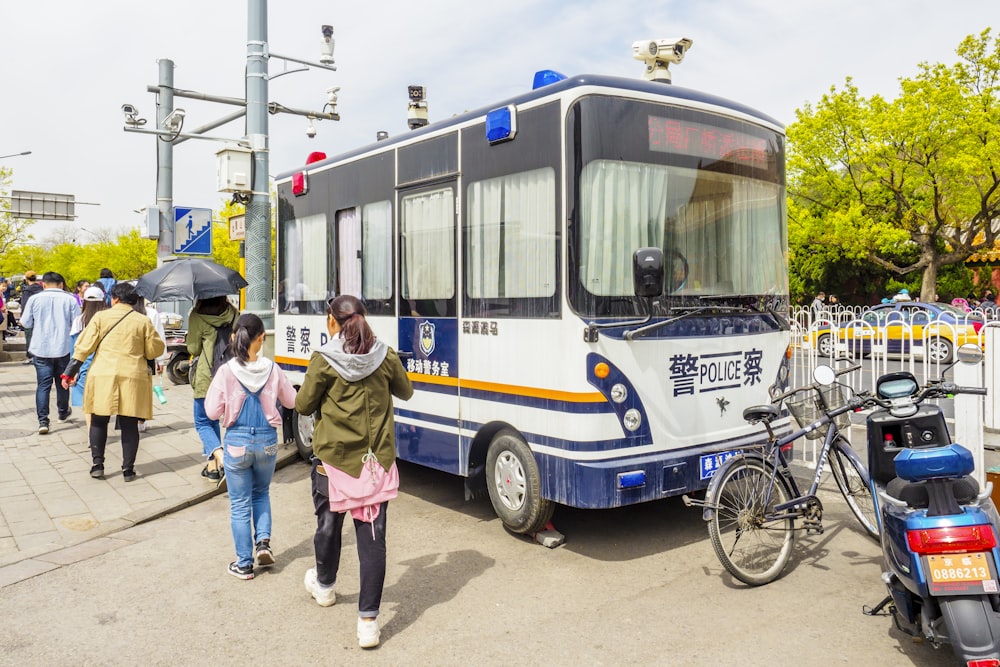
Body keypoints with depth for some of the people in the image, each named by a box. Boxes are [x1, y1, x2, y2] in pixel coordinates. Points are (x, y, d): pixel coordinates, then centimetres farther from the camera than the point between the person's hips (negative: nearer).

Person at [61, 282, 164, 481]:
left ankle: (98, 465, 14)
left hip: (102, 376, 0)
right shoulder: (143, 321, 3)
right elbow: (155, 350, 5)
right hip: (133, 377, 0)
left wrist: (69, 372, 7)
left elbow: (84, 347, 1)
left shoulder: (101, 317, 3)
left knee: (99, 421, 13)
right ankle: (128, 469, 8)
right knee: (129, 424, 5)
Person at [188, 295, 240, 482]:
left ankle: (221, 459, -18)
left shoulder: (197, 316, -9)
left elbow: (193, 349, -3)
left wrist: (189, 338, 15)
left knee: (202, 423, 5)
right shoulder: (233, 313, 5)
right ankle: (212, 466, 19)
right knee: (213, 420, 18)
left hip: (206, 378, -5)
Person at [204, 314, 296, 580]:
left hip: (237, 443, -2)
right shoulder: (272, 369, -8)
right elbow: (291, 401, 5)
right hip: (267, 441, 2)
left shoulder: (226, 371, -14)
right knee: (261, 493, 27)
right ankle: (263, 541, 10)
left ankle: (244, 564, 18)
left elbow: (212, 411, -8)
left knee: (240, 504, 11)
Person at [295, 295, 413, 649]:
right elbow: (405, 391, 12)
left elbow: (303, 405, -3)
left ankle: (324, 586, 47)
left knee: (329, 524, 22)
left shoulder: (324, 360, -12)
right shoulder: (386, 356, -4)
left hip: (332, 457, -1)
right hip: (377, 460, 1)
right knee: (372, 535, 3)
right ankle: (368, 620, 4)